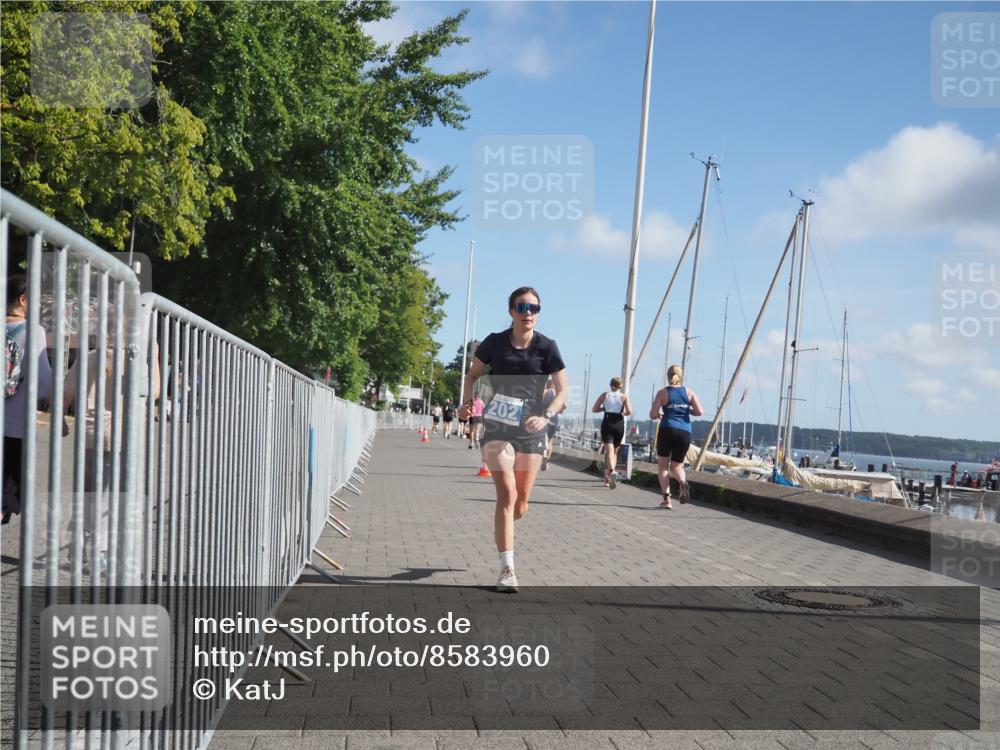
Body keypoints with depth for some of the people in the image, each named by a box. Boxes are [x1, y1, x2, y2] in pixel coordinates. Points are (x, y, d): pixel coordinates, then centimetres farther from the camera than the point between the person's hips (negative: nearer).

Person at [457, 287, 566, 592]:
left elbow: (562, 390, -5)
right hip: (497, 428, -1)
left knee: (521, 503, 8)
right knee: (507, 494, -15)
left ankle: (502, 532, 44)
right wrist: (468, 401, -8)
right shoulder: (495, 342, -3)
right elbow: (473, 374, 10)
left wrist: (546, 416, -22)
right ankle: (507, 570, -11)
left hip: (530, 432, 1)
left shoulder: (546, 347, -5)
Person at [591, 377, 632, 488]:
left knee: (609, 450, -12)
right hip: (619, 424, 1)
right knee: (615, 451, 16)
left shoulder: (604, 395, 8)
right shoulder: (624, 397, 6)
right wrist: (623, 413, 12)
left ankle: (612, 471, -38)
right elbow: (629, 411, -8)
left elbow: (594, 409, 4)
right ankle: (608, 478, 16)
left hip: (607, 423, -1)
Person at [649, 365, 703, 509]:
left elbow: (653, 415, -3)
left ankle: (666, 498, -1)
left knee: (663, 465, 11)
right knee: (676, 465, 17)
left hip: (667, 430, -2)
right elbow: (699, 412, 0)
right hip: (685, 432, 2)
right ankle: (682, 482, -17)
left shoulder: (662, 393, 2)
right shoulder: (689, 392, 8)